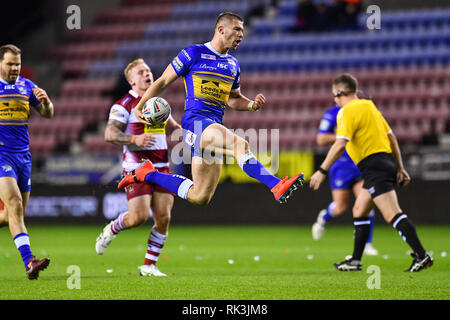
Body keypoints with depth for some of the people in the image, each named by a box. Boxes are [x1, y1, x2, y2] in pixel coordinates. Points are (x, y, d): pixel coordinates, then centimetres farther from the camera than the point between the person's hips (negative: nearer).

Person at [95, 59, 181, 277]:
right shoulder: (124, 105, -5)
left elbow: (172, 126, 33)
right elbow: (110, 134, -12)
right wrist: (135, 139, -26)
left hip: (162, 167, 6)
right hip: (136, 167, -6)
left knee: (163, 218, -4)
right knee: (139, 217, -14)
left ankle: (149, 265, 8)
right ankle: (111, 230, 19)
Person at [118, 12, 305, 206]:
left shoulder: (233, 64, 18)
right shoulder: (194, 54, -1)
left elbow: (234, 99, 29)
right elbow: (163, 82, 4)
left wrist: (252, 105, 7)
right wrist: (139, 107, -3)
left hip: (215, 126, 8)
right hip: (194, 121, -8)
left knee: (200, 197, 6)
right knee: (241, 145, -33)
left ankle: (148, 174, 23)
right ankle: (276, 186, -44)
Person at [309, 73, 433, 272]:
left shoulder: (348, 112, -8)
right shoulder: (369, 106, 20)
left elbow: (340, 145, -20)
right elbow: (391, 137, 20)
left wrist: (322, 171, -17)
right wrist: (400, 168, 21)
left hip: (374, 165, -10)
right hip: (386, 162, 10)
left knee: (393, 215, -15)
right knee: (359, 211, 17)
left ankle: (421, 255, -22)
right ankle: (356, 261, 20)